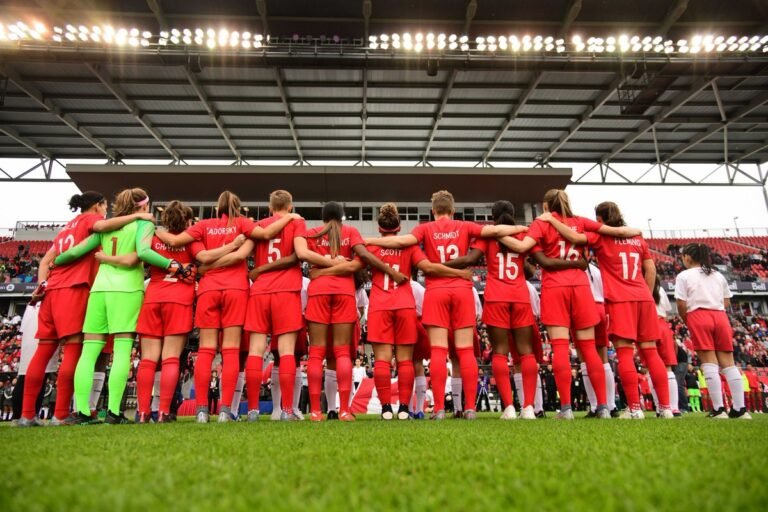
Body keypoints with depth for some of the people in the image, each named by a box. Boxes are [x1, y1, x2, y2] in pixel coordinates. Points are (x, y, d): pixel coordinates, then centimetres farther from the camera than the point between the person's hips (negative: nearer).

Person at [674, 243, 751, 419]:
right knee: (728, 362, 5)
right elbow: (726, 302, 15)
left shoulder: (684, 276, 1)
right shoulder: (718, 275, 18)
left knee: (709, 362, -5)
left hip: (698, 318, -5)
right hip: (721, 317, 5)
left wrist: (686, 321, 10)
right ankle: (740, 408, 5)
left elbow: (681, 305, -5)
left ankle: (718, 409, -8)